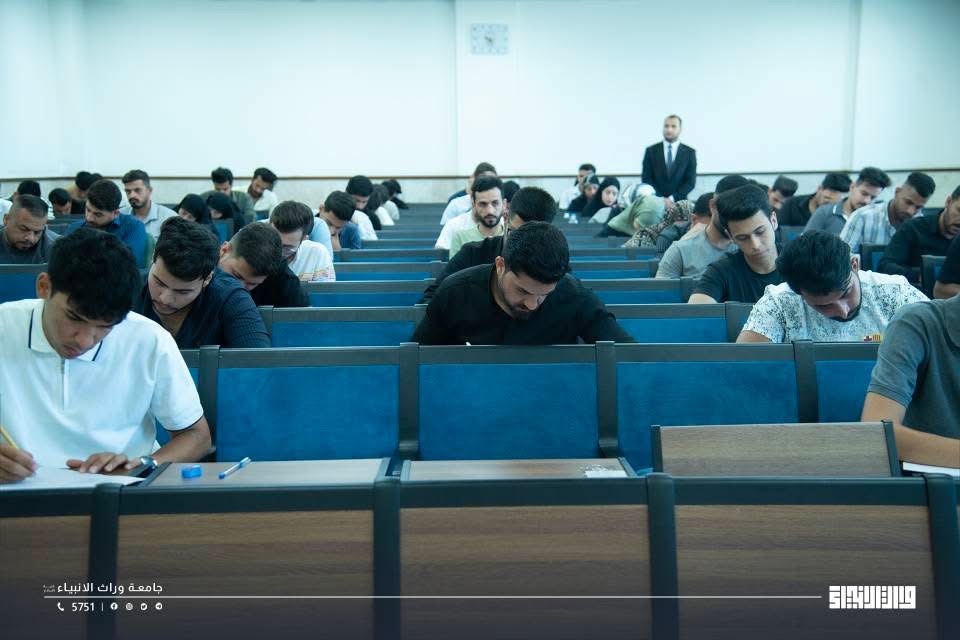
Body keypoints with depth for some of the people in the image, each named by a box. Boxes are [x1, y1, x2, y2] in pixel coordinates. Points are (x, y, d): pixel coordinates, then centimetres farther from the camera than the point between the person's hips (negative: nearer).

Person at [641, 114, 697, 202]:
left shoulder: (689, 152, 5)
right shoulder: (651, 151, 5)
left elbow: (691, 181, -1)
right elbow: (647, 179, 1)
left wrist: (672, 198, -12)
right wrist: (660, 199, -11)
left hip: (678, 202, 0)